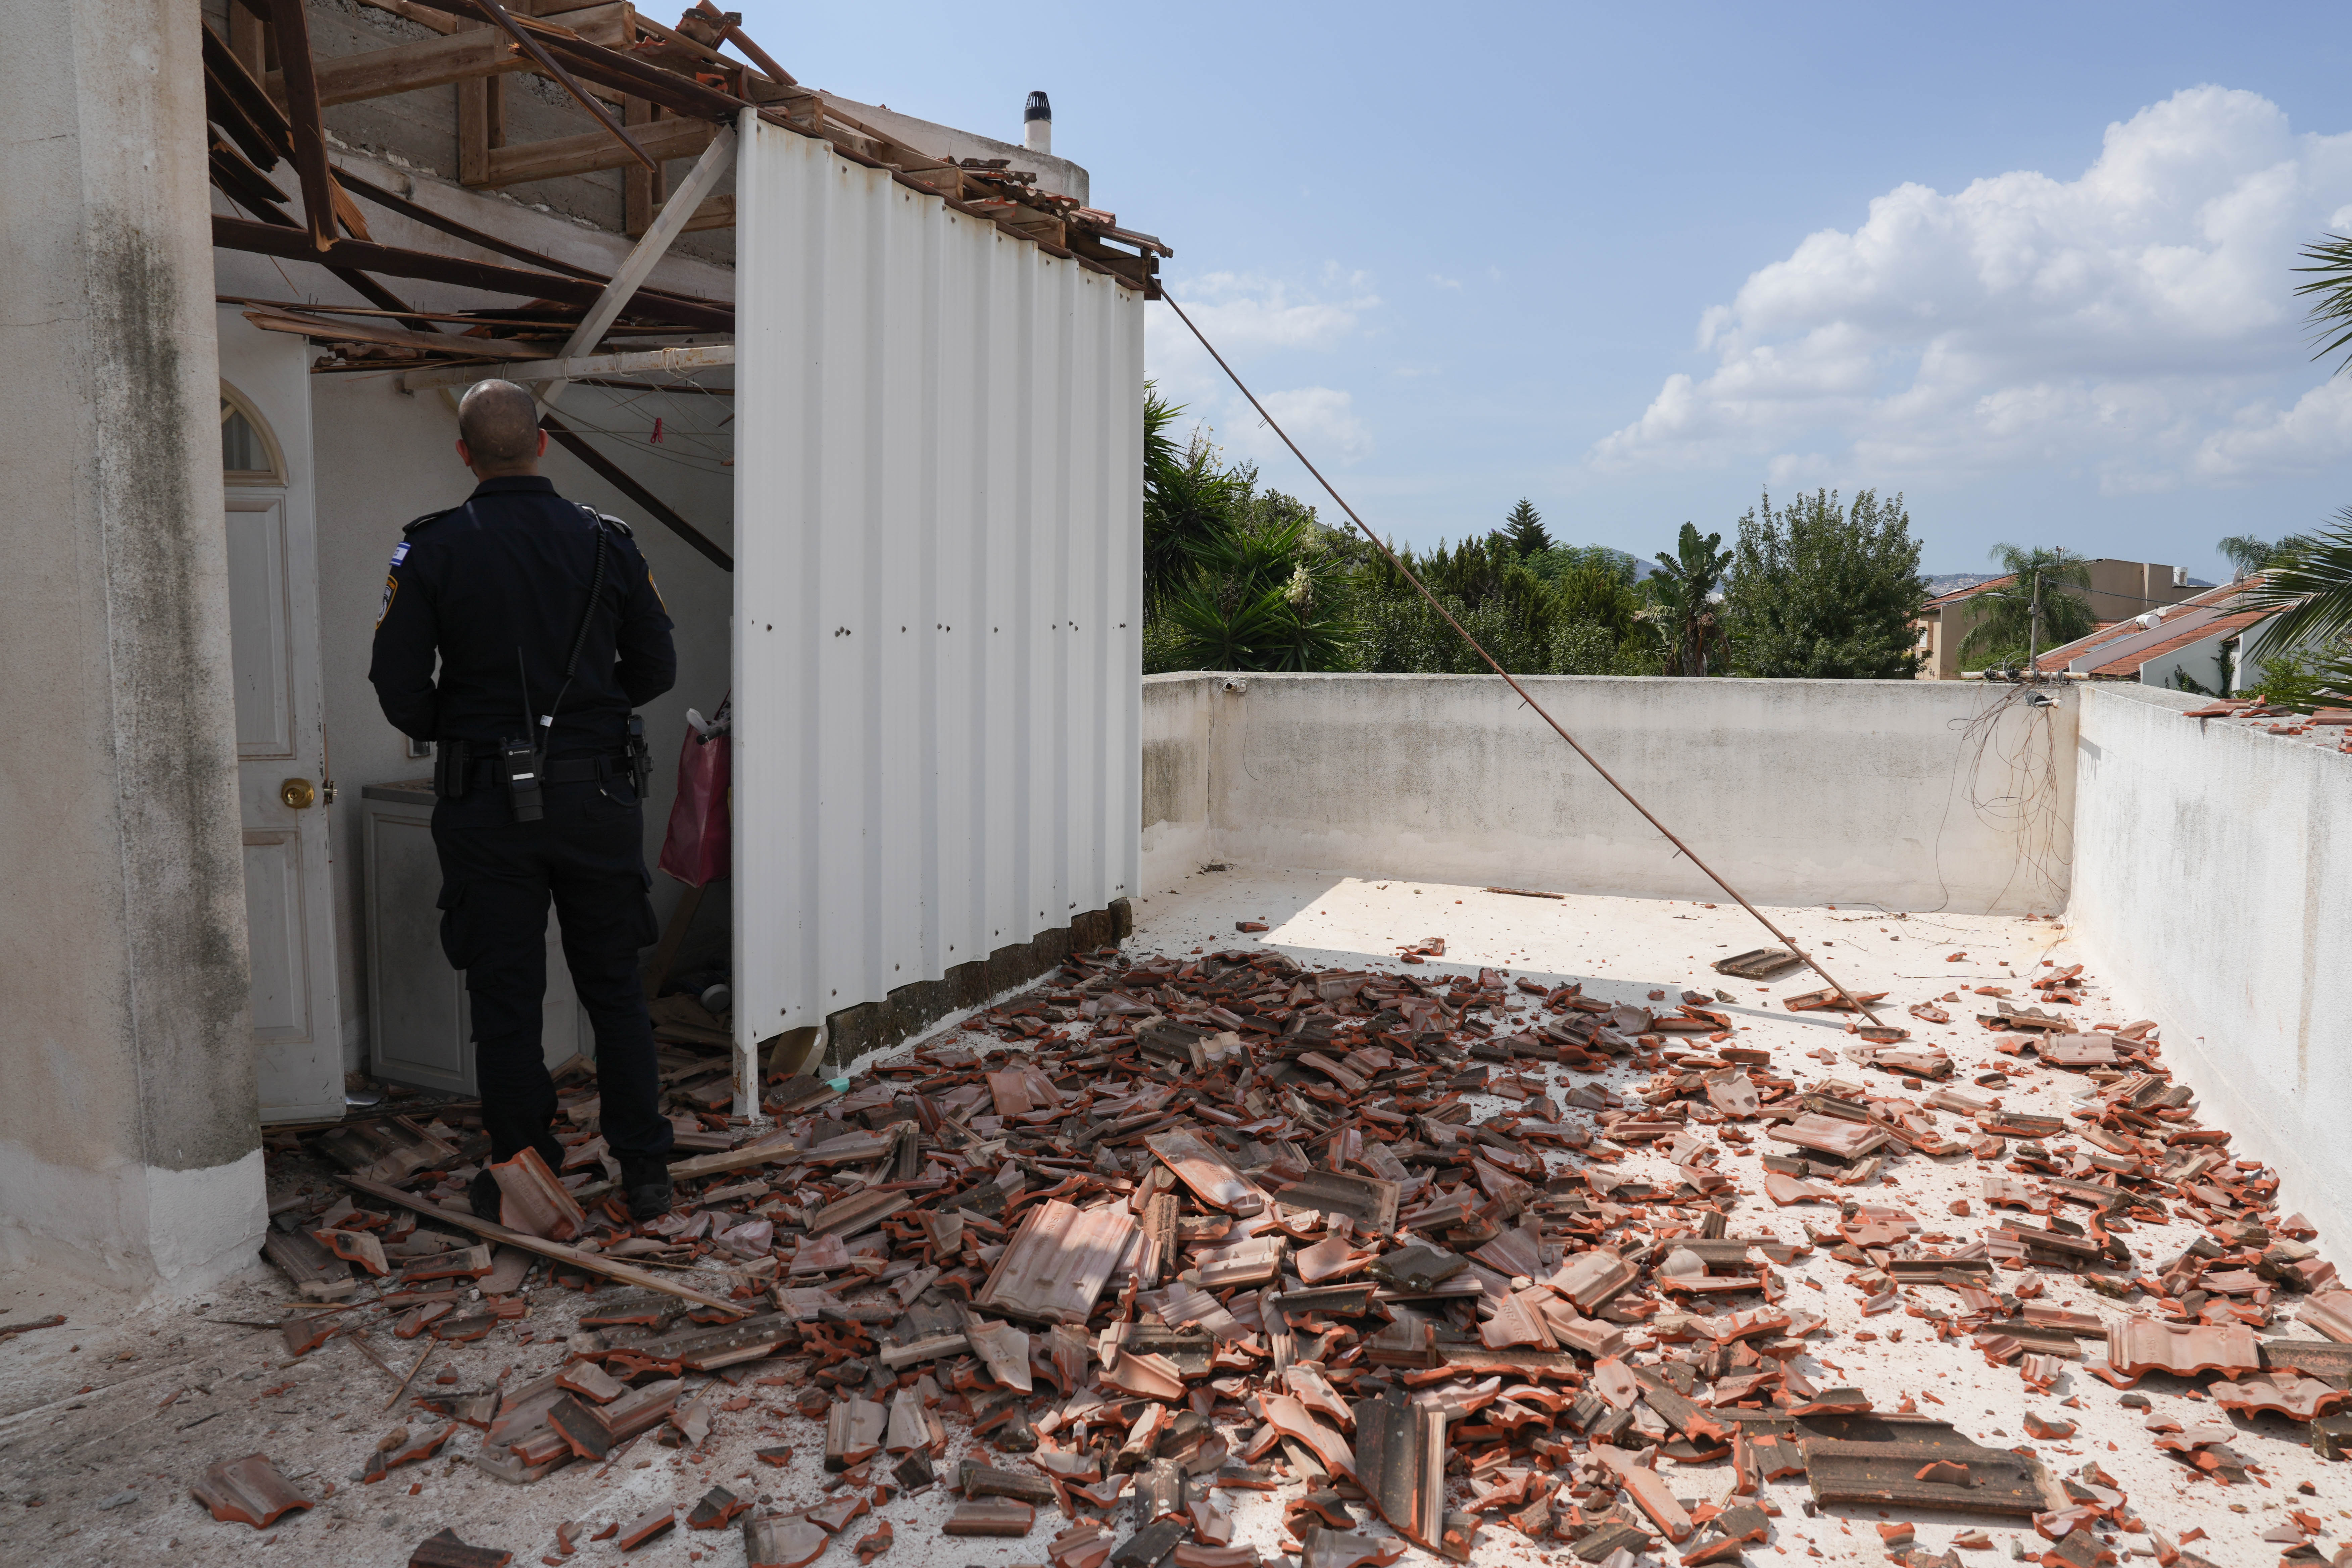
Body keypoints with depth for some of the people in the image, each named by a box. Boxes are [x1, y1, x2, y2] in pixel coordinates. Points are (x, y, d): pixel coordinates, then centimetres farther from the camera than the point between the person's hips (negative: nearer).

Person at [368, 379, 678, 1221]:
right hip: (595, 792, 2)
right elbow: (656, 668, 4)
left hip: (486, 802, -1)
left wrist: (445, 733, 14)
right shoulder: (606, 541, -1)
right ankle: (645, 1172, 17)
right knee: (614, 986, 12)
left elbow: (397, 684, -6)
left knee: (505, 994, 9)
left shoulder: (432, 550, -6)